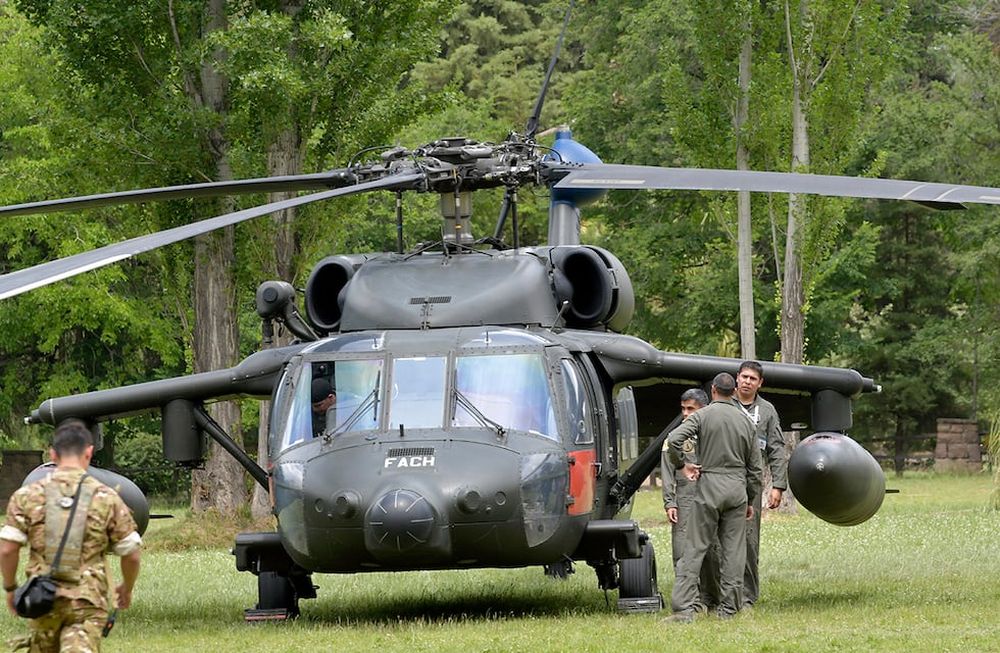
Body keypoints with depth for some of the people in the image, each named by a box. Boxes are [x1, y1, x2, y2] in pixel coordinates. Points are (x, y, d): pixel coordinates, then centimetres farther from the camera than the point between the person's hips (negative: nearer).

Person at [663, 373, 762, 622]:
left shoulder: (702, 415, -3)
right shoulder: (744, 420, 10)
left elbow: (674, 440, -19)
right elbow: (754, 466, 15)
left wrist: (683, 463, -2)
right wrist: (750, 499, 23)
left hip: (709, 485, -3)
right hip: (737, 488, 3)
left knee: (695, 548, -3)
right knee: (734, 550, 6)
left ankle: (684, 606, -10)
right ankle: (728, 607, 8)